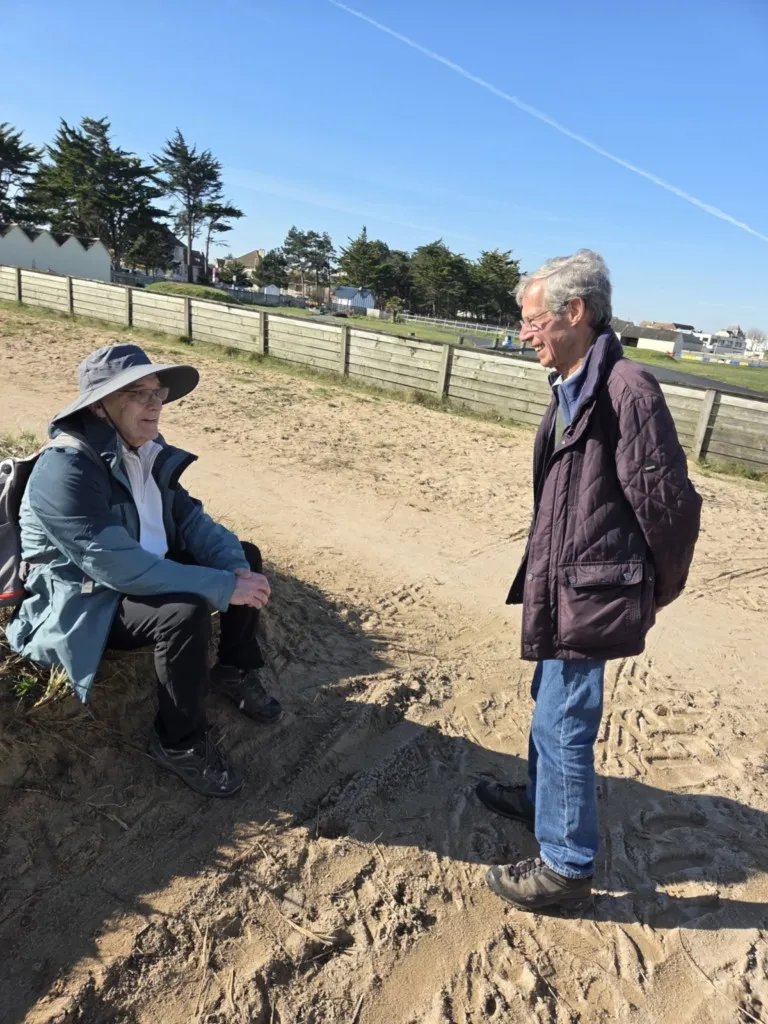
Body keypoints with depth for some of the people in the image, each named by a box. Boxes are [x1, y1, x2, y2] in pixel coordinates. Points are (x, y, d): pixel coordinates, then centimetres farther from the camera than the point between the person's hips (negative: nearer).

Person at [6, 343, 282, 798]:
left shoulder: (148, 450, 0)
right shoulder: (66, 470, -27)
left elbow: (192, 519, 0)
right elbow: (118, 566, -34)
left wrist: (238, 570, -19)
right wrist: (224, 588, -33)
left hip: (143, 574, 9)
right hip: (82, 605, -8)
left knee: (245, 557, 3)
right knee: (185, 610, -33)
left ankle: (236, 670, 18)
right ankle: (180, 743, -10)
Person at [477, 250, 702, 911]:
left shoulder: (628, 390, -21)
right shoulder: (571, 389, 8)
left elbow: (669, 504, -18)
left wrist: (655, 592, -4)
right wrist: (544, 578, 12)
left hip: (593, 595, -9)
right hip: (563, 586, 10)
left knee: (564, 722, 3)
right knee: (551, 701, 25)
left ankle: (567, 866, 24)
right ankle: (541, 799, 48)